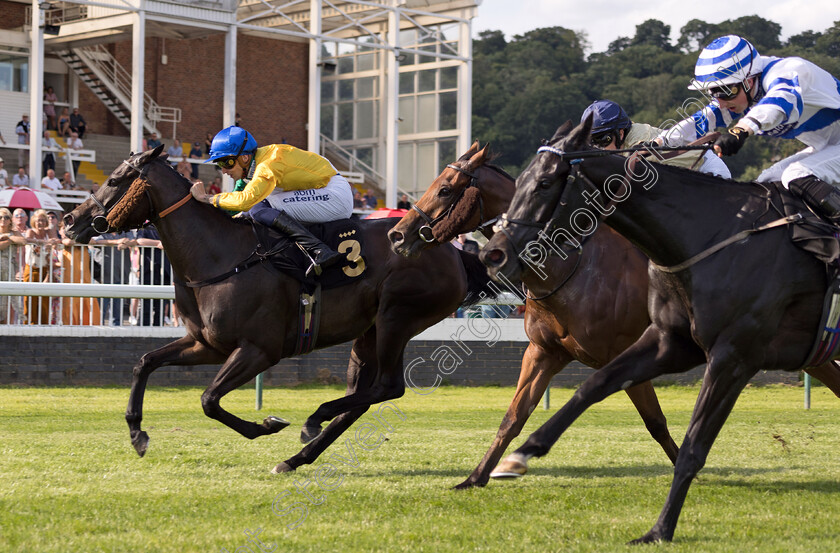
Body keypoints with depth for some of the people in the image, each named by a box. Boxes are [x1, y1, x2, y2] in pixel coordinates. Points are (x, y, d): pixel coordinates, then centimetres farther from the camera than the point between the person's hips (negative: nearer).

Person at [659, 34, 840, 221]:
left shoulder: (784, 71, -27)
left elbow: (784, 98, -48)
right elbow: (703, 120, -5)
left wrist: (742, 129, -66)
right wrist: (657, 144, -20)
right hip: (824, 148, 9)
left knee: (798, 178, -28)